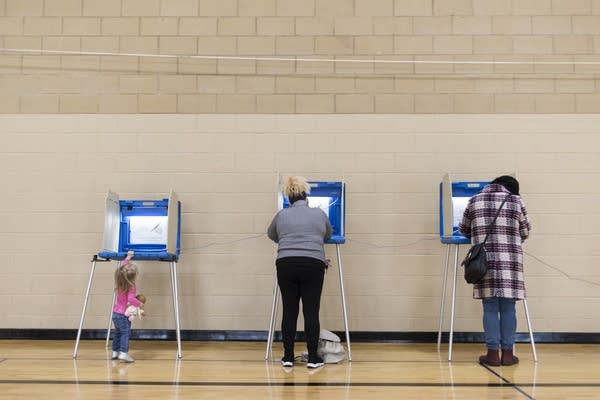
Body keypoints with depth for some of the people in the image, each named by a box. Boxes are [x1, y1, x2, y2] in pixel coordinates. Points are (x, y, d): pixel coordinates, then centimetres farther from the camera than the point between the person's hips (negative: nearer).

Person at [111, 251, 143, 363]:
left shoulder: (119, 282, 3)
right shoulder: (131, 287, -19)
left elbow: (122, 268, 18)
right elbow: (131, 299, -31)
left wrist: (128, 258, 24)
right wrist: (140, 303, -16)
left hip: (116, 313, 8)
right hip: (123, 315, -8)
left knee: (118, 332, 20)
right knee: (125, 333, -10)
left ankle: (115, 352, 27)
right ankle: (123, 353, -22)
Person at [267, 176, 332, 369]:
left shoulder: (282, 215, 11)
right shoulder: (320, 214, 9)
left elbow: (271, 234, 28)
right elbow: (327, 235, 26)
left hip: (286, 265, 1)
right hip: (313, 266, -1)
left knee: (289, 311, 8)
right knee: (311, 311, 4)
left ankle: (288, 357, 12)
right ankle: (313, 357, 7)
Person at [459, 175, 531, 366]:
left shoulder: (475, 200, 8)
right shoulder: (516, 200, 6)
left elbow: (464, 229, 17)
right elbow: (525, 232, 14)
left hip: (485, 261, 0)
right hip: (510, 261, 0)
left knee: (490, 308, 3)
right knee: (508, 308, 5)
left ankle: (493, 353, 4)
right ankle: (507, 353, 9)